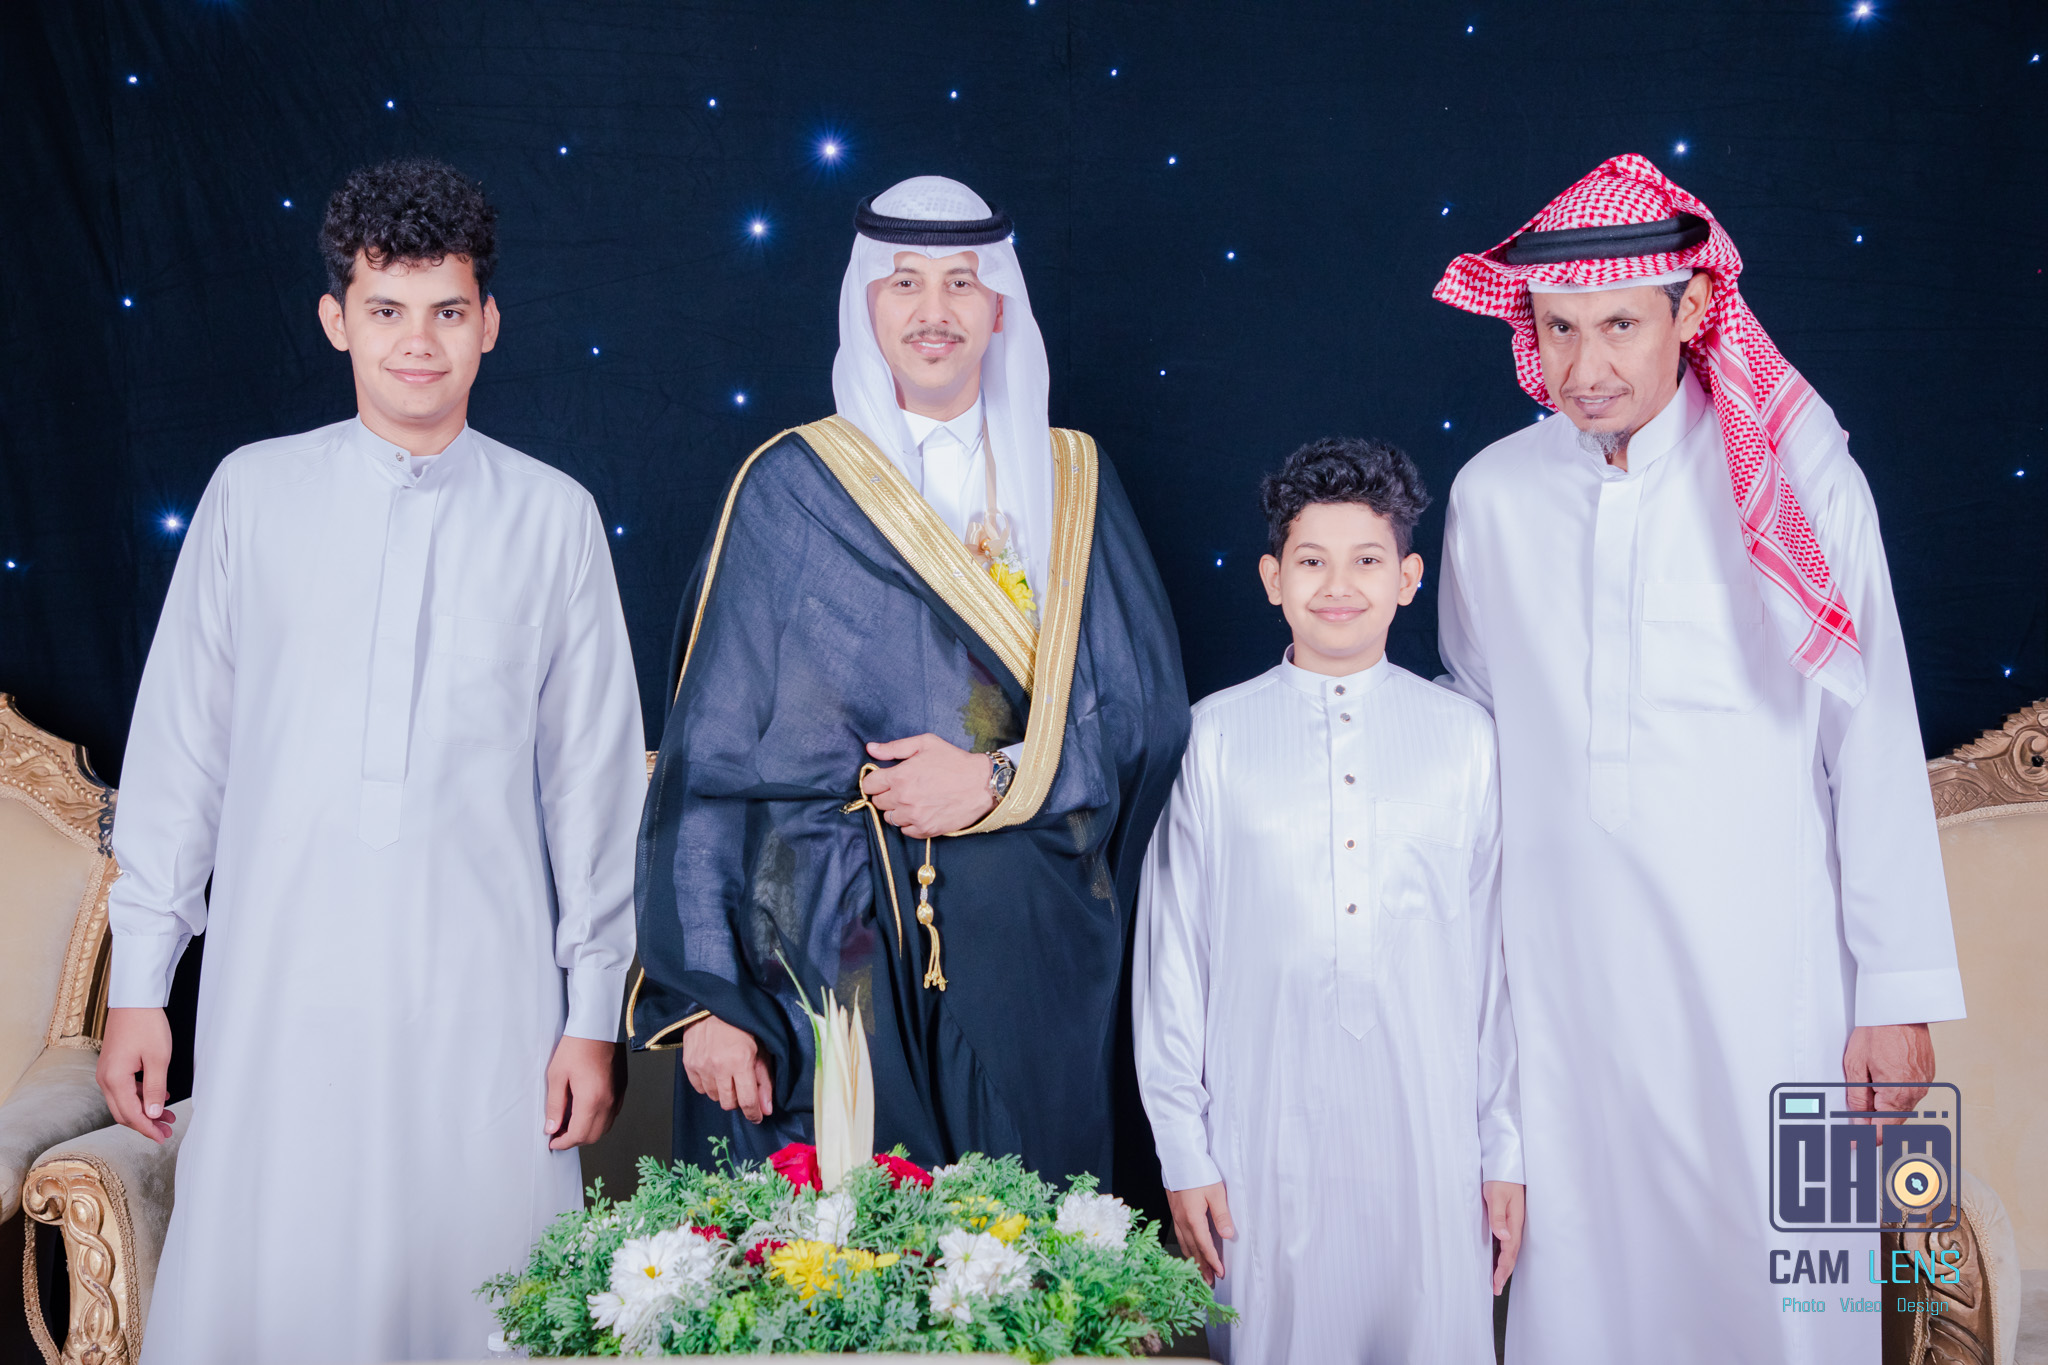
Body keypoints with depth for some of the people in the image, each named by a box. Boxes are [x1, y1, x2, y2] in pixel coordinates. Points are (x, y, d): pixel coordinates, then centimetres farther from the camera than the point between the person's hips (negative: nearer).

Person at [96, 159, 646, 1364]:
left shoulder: (552, 517, 4)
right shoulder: (254, 493, 5)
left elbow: (594, 772, 5)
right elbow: (178, 741, 7)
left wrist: (595, 1012, 3)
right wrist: (139, 981, 5)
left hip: (484, 993, 0)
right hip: (278, 985, 1)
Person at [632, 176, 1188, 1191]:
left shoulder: (1070, 483, 9)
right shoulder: (791, 489, 1)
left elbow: (1146, 709, 6)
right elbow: (714, 750, -2)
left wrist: (999, 780, -12)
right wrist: (705, 993, -8)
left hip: (1030, 950, 2)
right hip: (831, 947, -2)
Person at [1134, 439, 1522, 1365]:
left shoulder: (1465, 738, 4)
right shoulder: (1216, 737, 0)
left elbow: (1498, 949, 6)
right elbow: (1172, 952, 3)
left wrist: (1506, 1149, 6)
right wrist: (1183, 1150, 2)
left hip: (1428, 1136, 1)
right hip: (1267, 1138, -1)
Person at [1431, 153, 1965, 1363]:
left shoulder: (1794, 477, -4)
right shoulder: (1493, 494, 4)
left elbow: (1874, 742, -3)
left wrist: (1901, 994, -3)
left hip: (1760, 970, -2)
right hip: (1560, 972, 3)